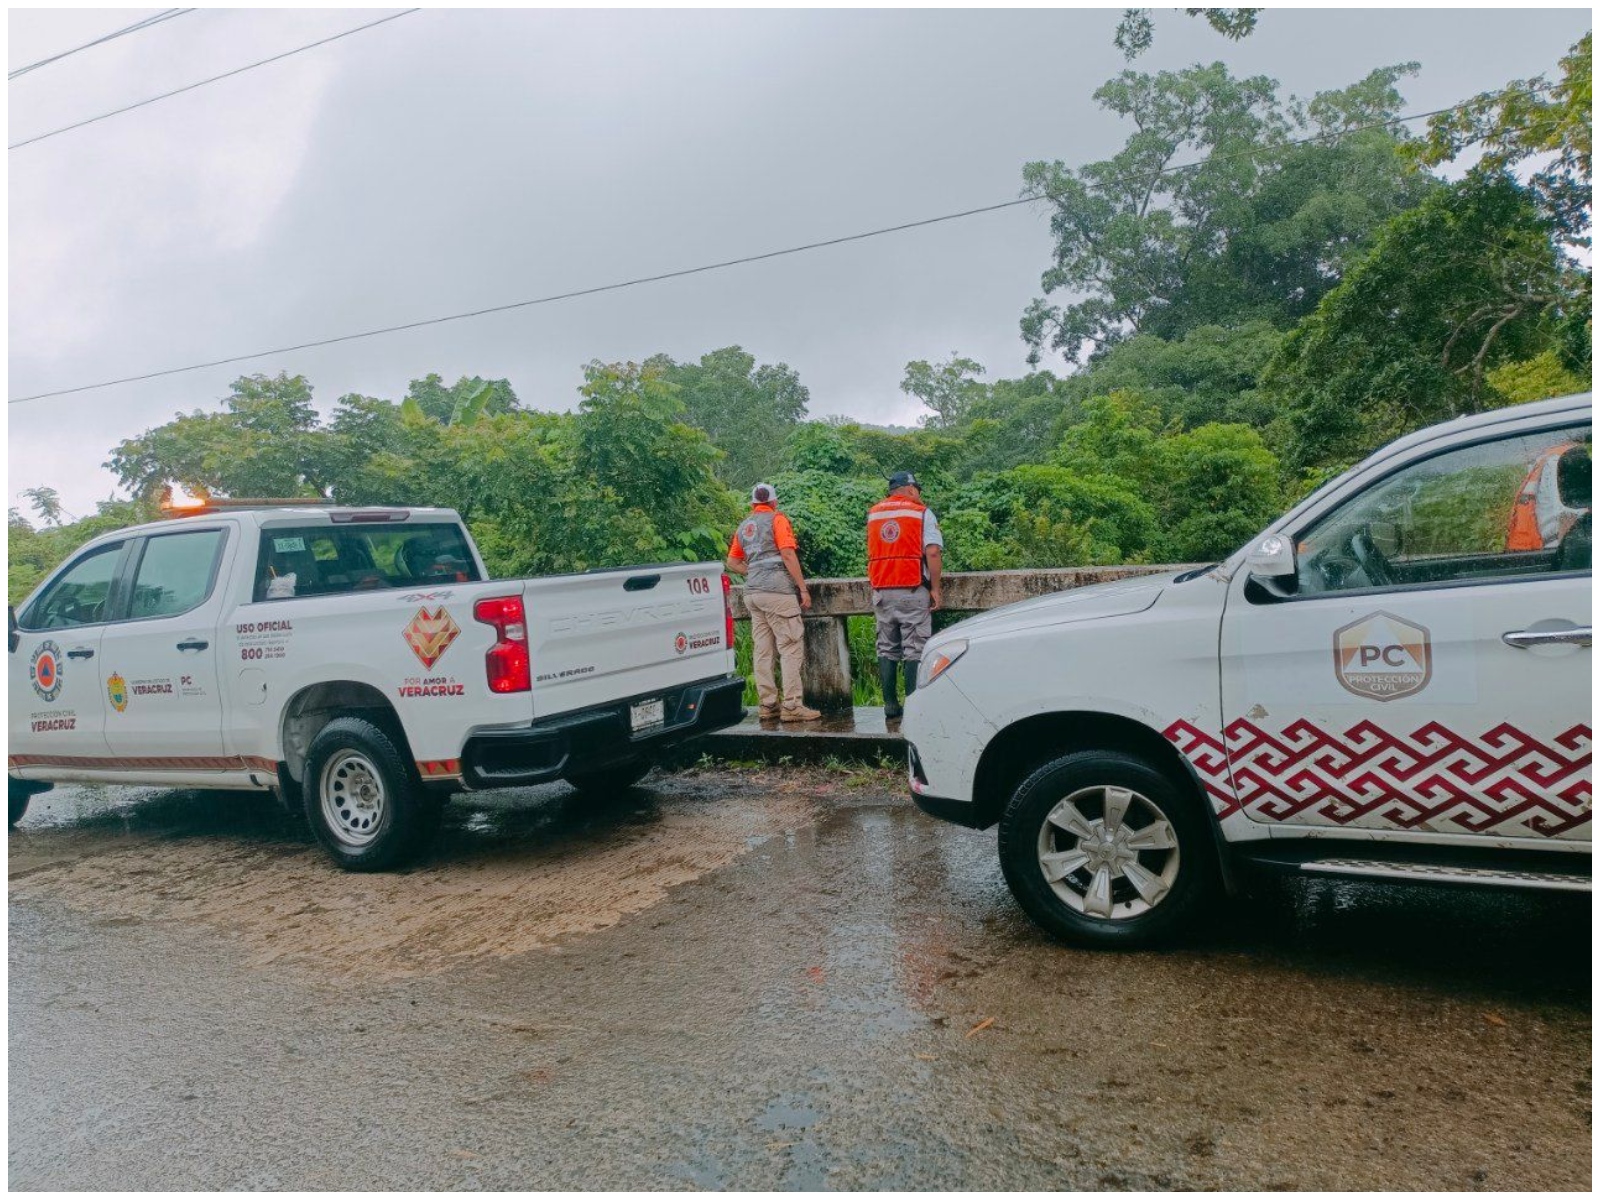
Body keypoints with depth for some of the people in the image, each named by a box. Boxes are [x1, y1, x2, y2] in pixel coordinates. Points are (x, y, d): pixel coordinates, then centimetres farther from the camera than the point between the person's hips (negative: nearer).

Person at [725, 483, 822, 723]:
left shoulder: (743, 526, 19)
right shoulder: (777, 519, -1)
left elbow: (732, 563, 18)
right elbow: (788, 554, -11)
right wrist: (803, 588, -10)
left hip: (752, 593, 7)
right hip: (777, 591, -7)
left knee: (762, 651, 8)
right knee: (791, 648, -5)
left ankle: (768, 705, 10)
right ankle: (792, 706, -8)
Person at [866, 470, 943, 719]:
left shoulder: (873, 513, 15)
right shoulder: (922, 512, 0)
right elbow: (933, 552, -10)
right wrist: (935, 588, -8)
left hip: (881, 591, 4)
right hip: (912, 590, -4)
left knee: (886, 649, 10)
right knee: (914, 650, -1)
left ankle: (890, 704, 9)